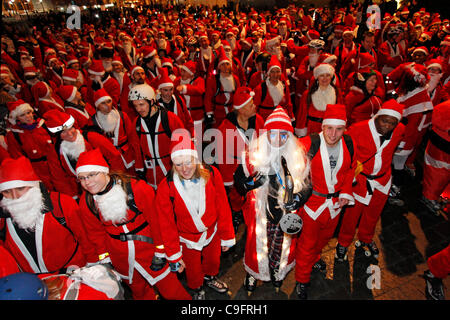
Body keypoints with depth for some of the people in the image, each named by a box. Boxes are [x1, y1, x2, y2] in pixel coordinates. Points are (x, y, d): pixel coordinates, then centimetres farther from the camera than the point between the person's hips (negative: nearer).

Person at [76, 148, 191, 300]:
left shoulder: (137, 189, -23)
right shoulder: (86, 202, -9)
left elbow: (155, 219, -13)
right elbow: (96, 233, 6)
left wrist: (159, 249, -8)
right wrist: (104, 258, 9)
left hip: (146, 245, -3)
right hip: (119, 256, 4)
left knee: (169, 289, 9)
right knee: (137, 288, 26)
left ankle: (183, 298, 37)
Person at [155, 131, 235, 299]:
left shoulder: (212, 174, -22)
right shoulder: (166, 187, -25)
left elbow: (223, 208, -10)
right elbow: (167, 224, -13)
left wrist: (227, 237, -2)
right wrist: (174, 254, -8)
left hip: (212, 232, 2)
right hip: (187, 238, -2)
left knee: (213, 259, 28)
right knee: (193, 268, 22)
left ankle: (210, 278, 64)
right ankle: (197, 289, 58)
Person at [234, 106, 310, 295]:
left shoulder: (298, 157, -7)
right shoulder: (253, 155, -13)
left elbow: (305, 184, 5)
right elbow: (238, 181, -5)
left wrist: (297, 199, -13)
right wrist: (252, 182, -25)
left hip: (286, 215, 2)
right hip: (259, 214, -1)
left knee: (283, 246, 20)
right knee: (257, 246, 15)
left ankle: (277, 273, 54)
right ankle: (252, 274, 48)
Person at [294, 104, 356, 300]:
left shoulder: (349, 144, -11)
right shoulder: (309, 144, -26)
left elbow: (350, 170, 8)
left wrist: (345, 192, -1)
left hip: (335, 202, 5)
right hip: (312, 201, -5)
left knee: (325, 235, 28)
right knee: (307, 241, 9)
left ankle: (314, 258, 60)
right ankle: (302, 279, 34)